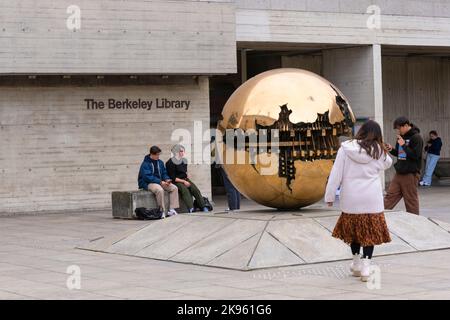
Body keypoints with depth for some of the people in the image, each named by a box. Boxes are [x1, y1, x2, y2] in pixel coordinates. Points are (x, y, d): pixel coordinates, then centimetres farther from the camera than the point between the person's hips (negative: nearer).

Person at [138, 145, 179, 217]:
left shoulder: (160, 162, 10)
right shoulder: (145, 164, -12)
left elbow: (164, 173, 18)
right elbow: (147, 177, -20)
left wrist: (167, 179, -5)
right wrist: (160, 182, -23)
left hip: (160, 182, 7)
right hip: (148, 183, -7)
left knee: (174, 188, -13)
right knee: (159, 190, -37)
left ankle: (172, 209, -15)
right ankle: (163, 211, -29)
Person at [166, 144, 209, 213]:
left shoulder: (184, 161, 16)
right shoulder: (170, 163, -7)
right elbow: (173, 178, -11)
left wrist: (187, 175, 6)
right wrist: (183, 182, -17)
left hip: (185, 179, 7)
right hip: (176, 182, -7)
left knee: (195, 189, -20)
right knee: (184, 189, -34)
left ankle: (203, 206, -24)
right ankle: (190, 208, -46)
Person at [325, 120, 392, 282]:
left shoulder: (346, 148, -6)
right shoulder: (378, 151, -3)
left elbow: (336, 174, -5)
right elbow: (388, 163, 19)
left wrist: (330, 196, 2)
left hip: (350, 200, 1)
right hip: (372, 200, 0)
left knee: (352, 229, 18)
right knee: (370, 232, 8)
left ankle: (356, 263, 28)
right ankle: (366, 265, 0)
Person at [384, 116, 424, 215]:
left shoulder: (416, 138, -11)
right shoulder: (402, 136, 11)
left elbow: (415, 155, -17)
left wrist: (403, 145, -21)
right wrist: (392, 150, 2)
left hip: (410, 174, -7)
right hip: (399, 173, 7)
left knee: (411, 201, 2)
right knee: (390, 196, 4)